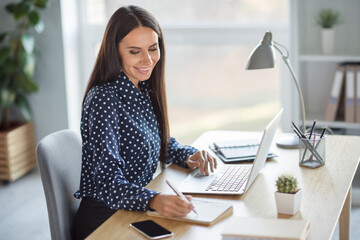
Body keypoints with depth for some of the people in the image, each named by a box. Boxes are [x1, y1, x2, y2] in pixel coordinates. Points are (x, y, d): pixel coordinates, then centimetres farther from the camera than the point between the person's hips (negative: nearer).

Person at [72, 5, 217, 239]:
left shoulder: (145, 91, 4)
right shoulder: (102, 101, -19)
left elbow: (161, 143, 21)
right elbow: (109, 185, -27)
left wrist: (189, 155, 0)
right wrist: (155, 200, -44)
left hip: (136, 212, 7)